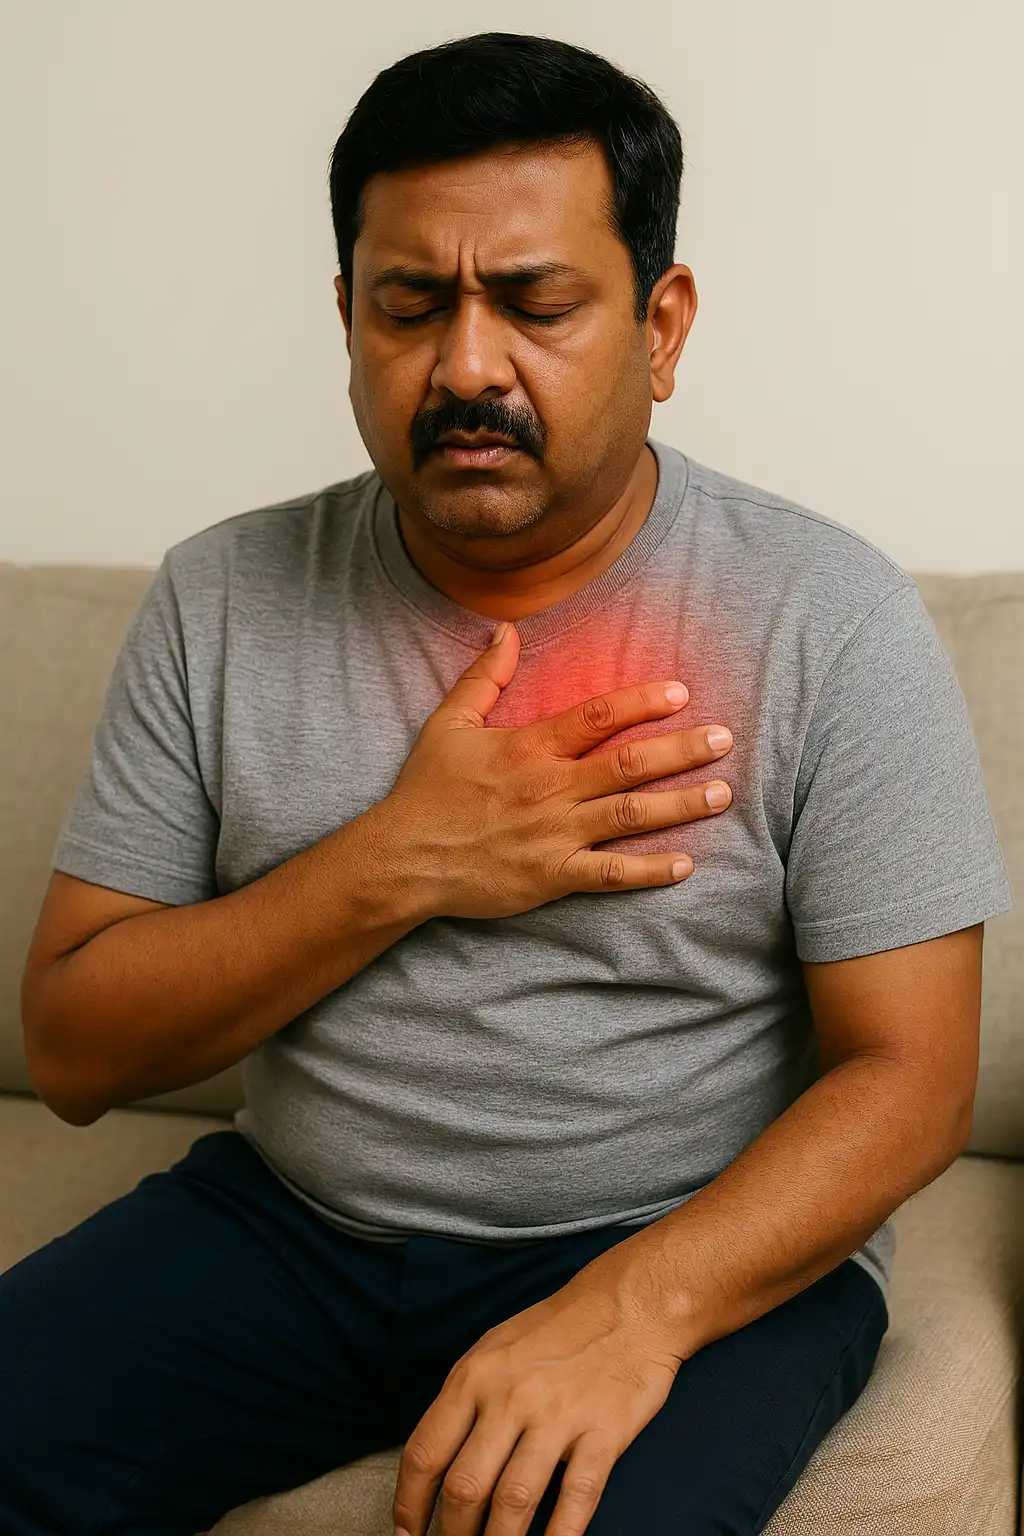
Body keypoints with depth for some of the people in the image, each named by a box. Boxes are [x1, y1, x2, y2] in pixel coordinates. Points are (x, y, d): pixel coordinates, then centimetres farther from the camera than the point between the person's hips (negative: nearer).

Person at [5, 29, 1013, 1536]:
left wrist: (632, 1306, -26)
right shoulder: (222, 598, 0)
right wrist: (400, 864, -16)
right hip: (290, 1219, 3)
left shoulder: (830, 620, -8)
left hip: (700, 1241, -2)